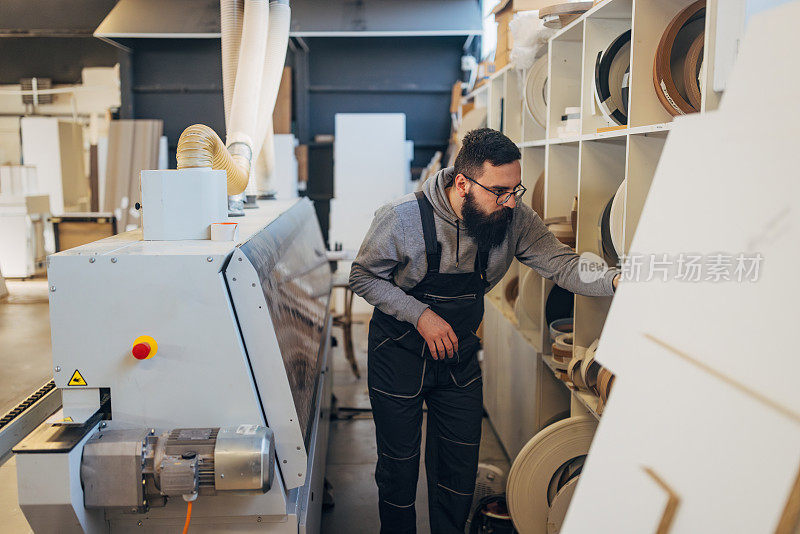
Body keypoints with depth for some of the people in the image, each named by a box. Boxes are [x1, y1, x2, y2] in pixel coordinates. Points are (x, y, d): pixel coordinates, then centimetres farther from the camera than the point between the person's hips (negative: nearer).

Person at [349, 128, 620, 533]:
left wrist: (616, 279, -37)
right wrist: (419, 314, -23)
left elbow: (563, 265, -17)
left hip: (459, 355, 3)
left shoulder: (515, 219, -14)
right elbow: (363, 276, -11)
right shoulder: (403, 218, -23)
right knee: (399, 464, 10)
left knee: (460, 465, 13)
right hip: (399, 352, -3)